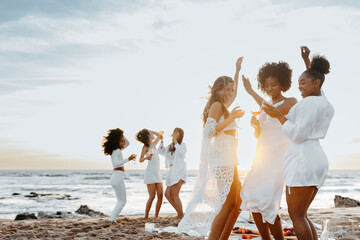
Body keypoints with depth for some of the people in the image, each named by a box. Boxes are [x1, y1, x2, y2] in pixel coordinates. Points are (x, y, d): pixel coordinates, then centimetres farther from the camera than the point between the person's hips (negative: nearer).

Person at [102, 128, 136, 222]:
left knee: (120, 201, 14)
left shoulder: (118, 150, 18)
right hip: (118, 176, -10)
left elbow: (128, 143, 31)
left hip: (114, 177, 10)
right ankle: (112, 220, -10)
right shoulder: (116, 151, -10)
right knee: (122, 201, -4)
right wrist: (128, 159, -35)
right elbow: (116, 163, -26)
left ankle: (112, 219, 7)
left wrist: (122, 135, 15)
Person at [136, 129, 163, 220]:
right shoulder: (145, 147, -1)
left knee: (160, 195, -1)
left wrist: (148, 130, 25)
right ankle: (146, 217, -2)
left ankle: (156, 216, 6)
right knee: (152, 196, -9)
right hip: (150, 173, -7)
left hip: (157, 174, 7)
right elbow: (140, 160, -3)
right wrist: (146, 158, -23)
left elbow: (158, 135, 34)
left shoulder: (153, 144, 19)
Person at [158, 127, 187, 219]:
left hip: (179, 172, -8)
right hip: (172, 173, 8)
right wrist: (161, 140, 7)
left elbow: (181, 153, -22)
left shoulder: (182, 144, -2)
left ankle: (181, 216, -1)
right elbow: (161, 151, 19)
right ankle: (179, 213, 13)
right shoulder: (170, 146, 17)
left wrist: (175, 141, -18)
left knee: (174, 195, -10)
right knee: (168, 194, 3)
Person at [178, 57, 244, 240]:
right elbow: (209, 131, -18)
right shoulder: (216, 105, -5)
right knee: (228, 203, -15)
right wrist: (232, 117, -16)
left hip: (228, 161, 10)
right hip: (223, 160, -10)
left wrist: (237, 70, 41)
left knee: (237, 202, 10)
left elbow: (233, 94, 40)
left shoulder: (223, 107, 21)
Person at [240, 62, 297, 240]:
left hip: (279, 156, -7)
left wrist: (251, 92, -15)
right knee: (253, 200, 1)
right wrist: (255, 125, -3)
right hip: (262, 156, 7)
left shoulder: (290, 102, -1)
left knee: (265, 202, -16)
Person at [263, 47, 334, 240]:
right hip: (317, 161, 10)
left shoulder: (309, 103, -11)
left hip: (303, 161, -10)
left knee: (296, 215, -4)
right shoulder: (326, 105, 18)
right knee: (301, 215, 14)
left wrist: (278, 115, -9)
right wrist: (306, 60, 36)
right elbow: (317, 85, 38)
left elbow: (298, 135, -18)